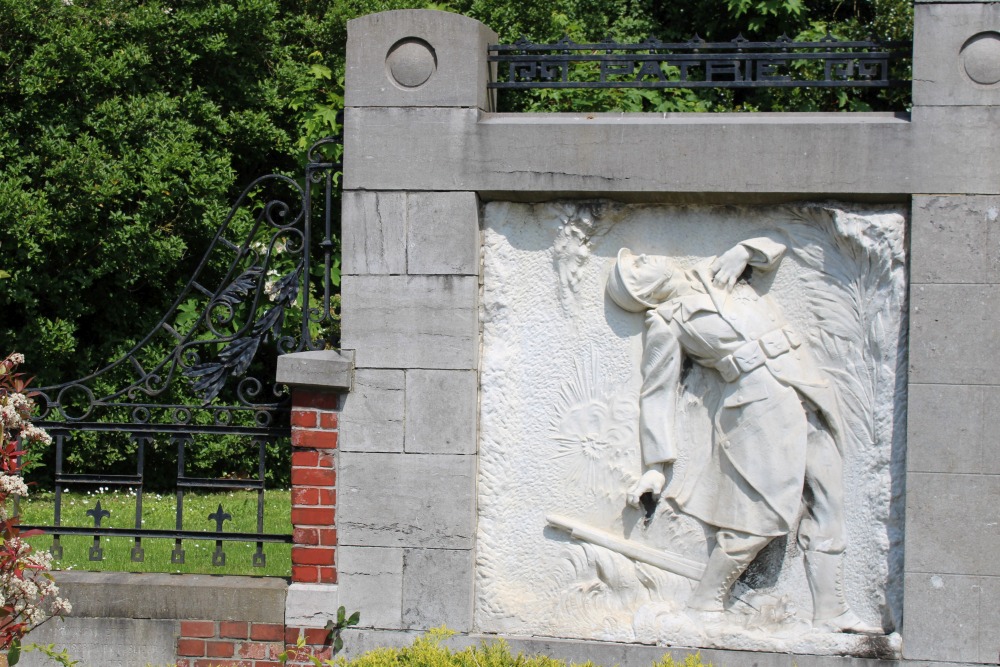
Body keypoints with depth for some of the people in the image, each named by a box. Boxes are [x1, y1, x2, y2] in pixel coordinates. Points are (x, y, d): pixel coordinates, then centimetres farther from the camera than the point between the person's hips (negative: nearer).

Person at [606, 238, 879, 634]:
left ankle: (830, 613, 8)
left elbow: (769, 250, 30)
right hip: (760, 403, -7)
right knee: (765, 511, -12)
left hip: (806, 390, 7)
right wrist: (656, 466, -3)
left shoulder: (714, 275, 19)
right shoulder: (665, 325, 1)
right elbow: (656, 394, 0)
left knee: (827, 501, 4)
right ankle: (705, 604, 1)